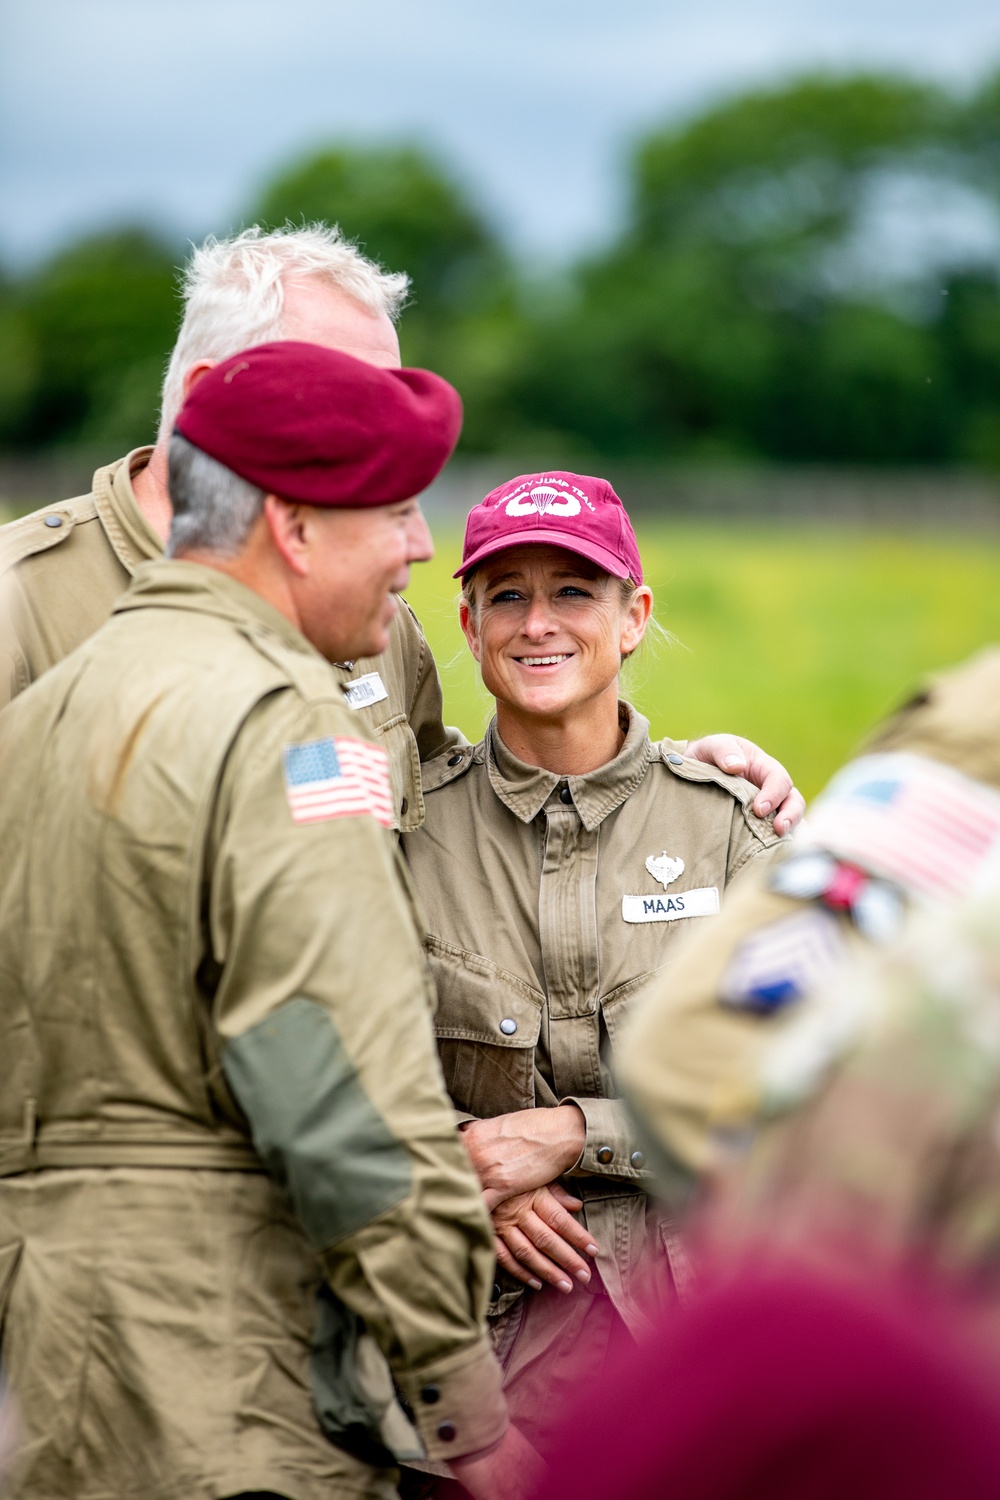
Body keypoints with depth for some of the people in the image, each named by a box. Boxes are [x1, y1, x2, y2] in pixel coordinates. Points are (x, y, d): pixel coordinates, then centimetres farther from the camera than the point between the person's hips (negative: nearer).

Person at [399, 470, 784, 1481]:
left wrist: (570, 1134, -12)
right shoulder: (413, 823, 1)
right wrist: (469, 1170, -12)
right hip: (487, 1298, 0)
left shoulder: (727, 821, 1)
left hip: (700, 1274, 0)